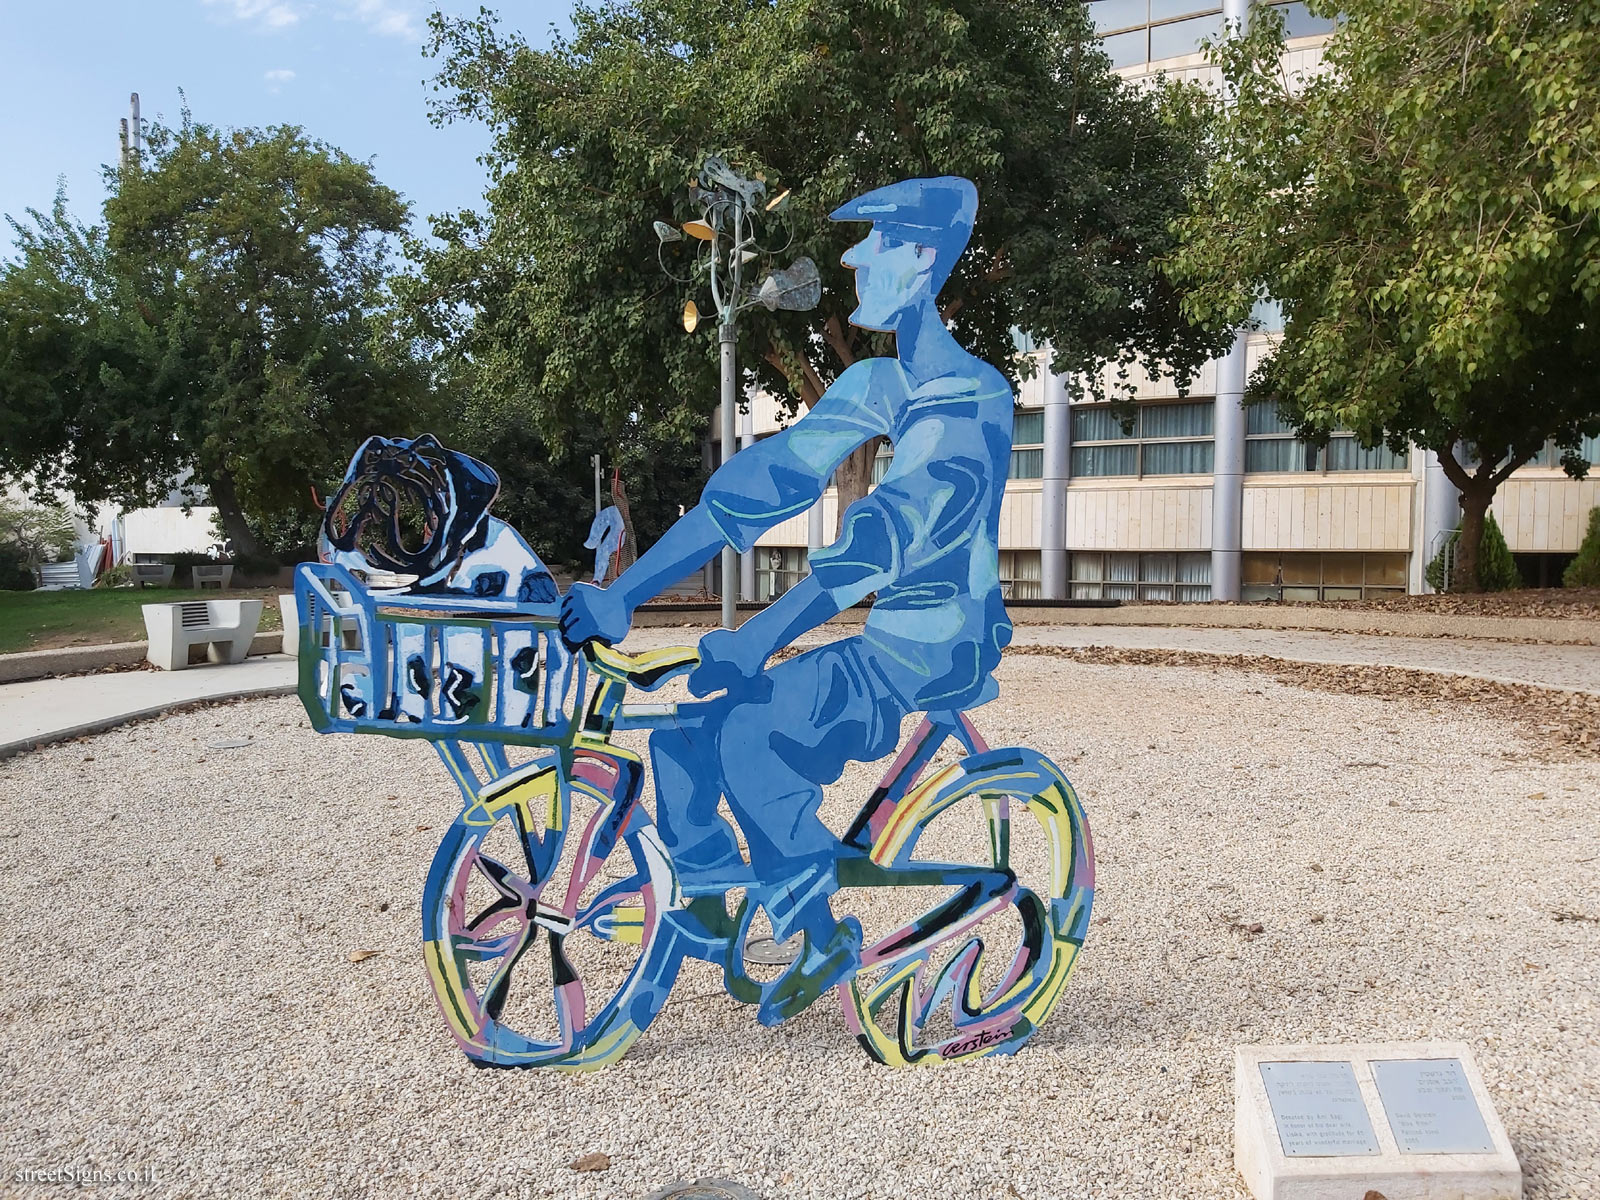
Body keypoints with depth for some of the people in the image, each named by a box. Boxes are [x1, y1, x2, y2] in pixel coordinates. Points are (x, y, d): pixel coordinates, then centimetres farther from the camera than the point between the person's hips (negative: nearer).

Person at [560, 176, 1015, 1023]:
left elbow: (891, 532, -30)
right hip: (884, 638, 8)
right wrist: (621, 594, -4)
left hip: (937, 647, -8)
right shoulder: (873, 385, 9)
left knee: (752, 733, -26)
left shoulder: (970, 396, -16)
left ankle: (824, 933, -4)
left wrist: (759, 637, -40)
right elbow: (757, 484, 2)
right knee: (682, 721, -1)